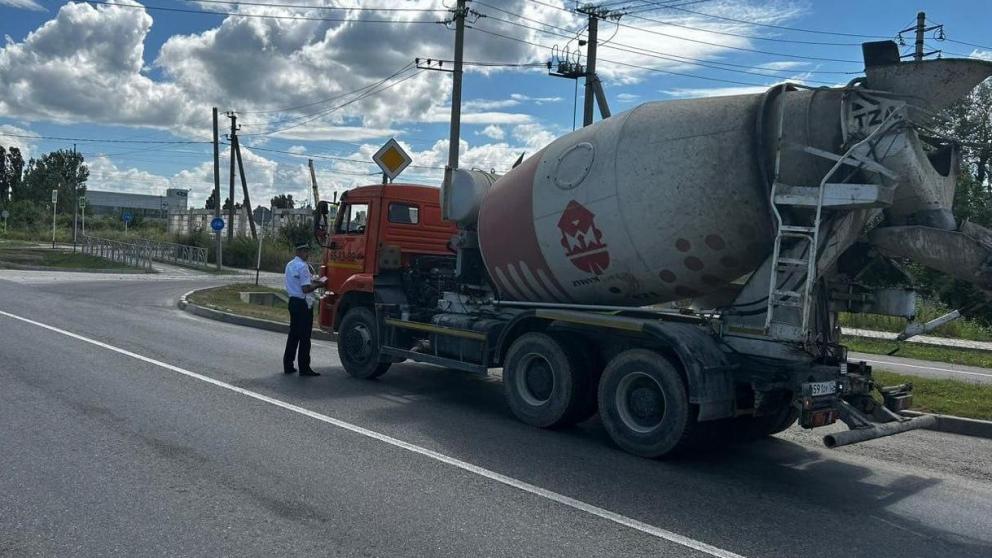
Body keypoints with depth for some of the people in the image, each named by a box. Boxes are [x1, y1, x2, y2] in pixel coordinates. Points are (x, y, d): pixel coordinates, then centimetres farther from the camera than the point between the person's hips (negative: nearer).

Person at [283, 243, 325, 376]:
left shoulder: (290, 265, 13)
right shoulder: (303, 266, -17)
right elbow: (305, 289, -22)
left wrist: (313, 280, 13)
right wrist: (318, 285, -7)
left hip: (293, 301, 9)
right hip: (303, 304, -9)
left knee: (293, 335, 16)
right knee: (305, 337, -3)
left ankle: (288, 365, 20)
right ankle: (304, 368, 1)